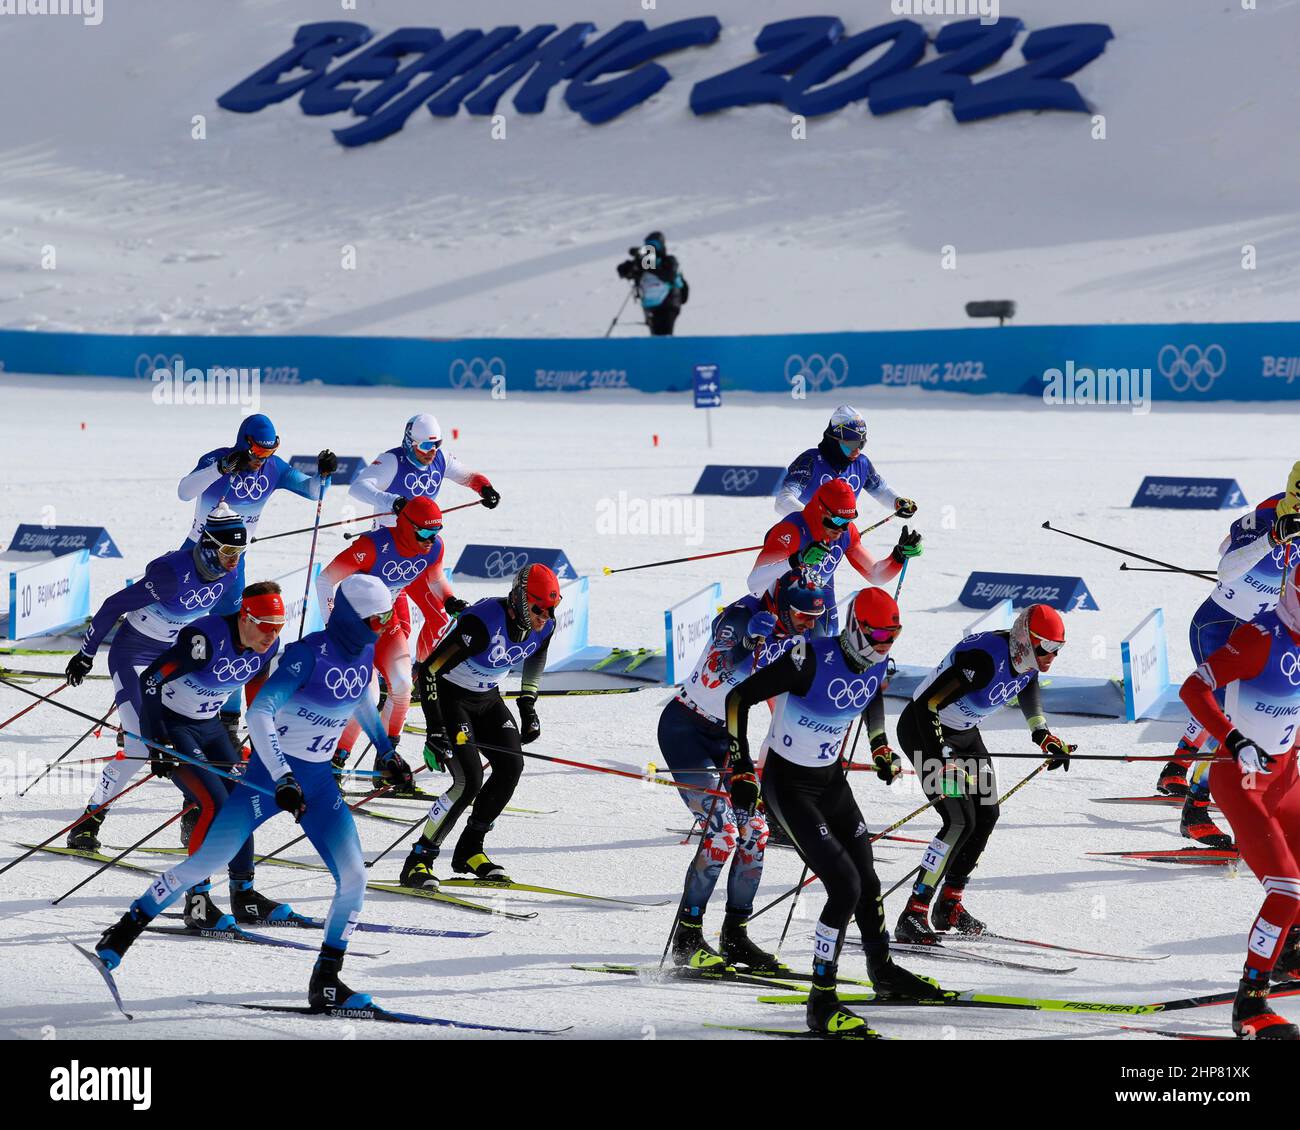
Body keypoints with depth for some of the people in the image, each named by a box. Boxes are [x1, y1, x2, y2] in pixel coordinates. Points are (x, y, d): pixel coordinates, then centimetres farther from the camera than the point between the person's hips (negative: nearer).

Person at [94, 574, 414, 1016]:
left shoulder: (365, 654, 1)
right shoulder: (310, 654, -22)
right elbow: (260, 712, -30)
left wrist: (387, 752, 32)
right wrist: (283, 780, -36)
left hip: (318, 782, 6)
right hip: (270, 773, -6)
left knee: (353, 877, -9)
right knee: (203, 864, -5)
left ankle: (326, 984, 1)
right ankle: (125, 930, 14)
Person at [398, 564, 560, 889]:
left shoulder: (543, 626, -11)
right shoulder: (483, 623, -33)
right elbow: (428, 670, -29)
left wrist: (528, 710, 10)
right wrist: (435, 731, -30)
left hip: (487, 697, 7)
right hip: (449, 695, -7)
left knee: (511, 766, -11)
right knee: (469, 781, -20)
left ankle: (469, 851, 5)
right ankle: (419, 860, -10)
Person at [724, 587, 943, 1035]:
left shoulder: (877, 665, -6)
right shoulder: (813, 660, -29)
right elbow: (739, 698, -24)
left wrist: (880, 745, 28)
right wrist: (741, 770, -24)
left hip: (831, 778, 7)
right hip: (788, 784, -7)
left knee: (866, 878, 17)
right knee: (845, 887, -15)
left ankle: (884, 973, 42)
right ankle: (822, 1004, -7)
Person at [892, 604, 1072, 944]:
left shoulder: (1028, 658, -7)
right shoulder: (985, 659, -34)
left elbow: (1028, 686, 20)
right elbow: (927, 704, -34)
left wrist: (1043, 735, 13)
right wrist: (939, 764, -37)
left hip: (964, 733, 9)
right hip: (925, 730, -9)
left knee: (987, 815, 8)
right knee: (960, 822, -18)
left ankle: (949, 906, 21)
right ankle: (912, 917, -17)